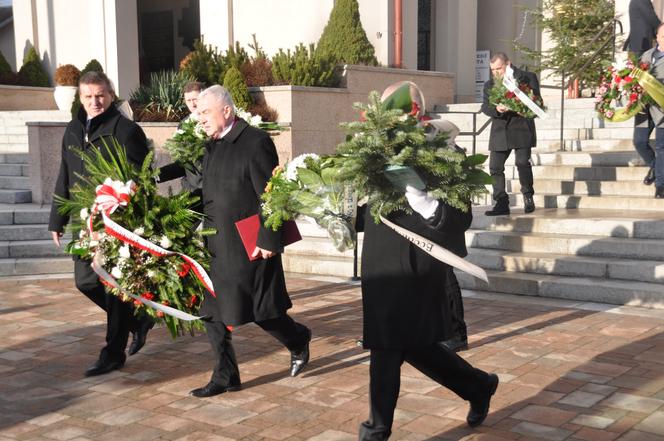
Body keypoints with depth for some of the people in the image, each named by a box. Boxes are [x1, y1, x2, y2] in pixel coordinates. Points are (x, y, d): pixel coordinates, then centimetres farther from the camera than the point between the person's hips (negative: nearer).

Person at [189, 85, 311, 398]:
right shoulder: (212, 146, 13)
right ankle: (225, 377, 18)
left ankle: (298, 341, 32)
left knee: (261, 310, 3)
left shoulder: (255, 142, -13)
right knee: (212, 312, 7)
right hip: (216, 247, 8)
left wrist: (268, 241, -19)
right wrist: (201, 236, 14)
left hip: (249, 246, -8)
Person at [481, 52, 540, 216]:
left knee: (522, 162, -12)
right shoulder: (489, 85, 14)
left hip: (521, 129, -4)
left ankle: (528, 198, 8)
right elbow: (485, 107, 3)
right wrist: (496, 109, -19)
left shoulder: (528, 78, 4)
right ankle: (501, 203, 6)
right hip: (499, 132, 4)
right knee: (495, 167, -2)